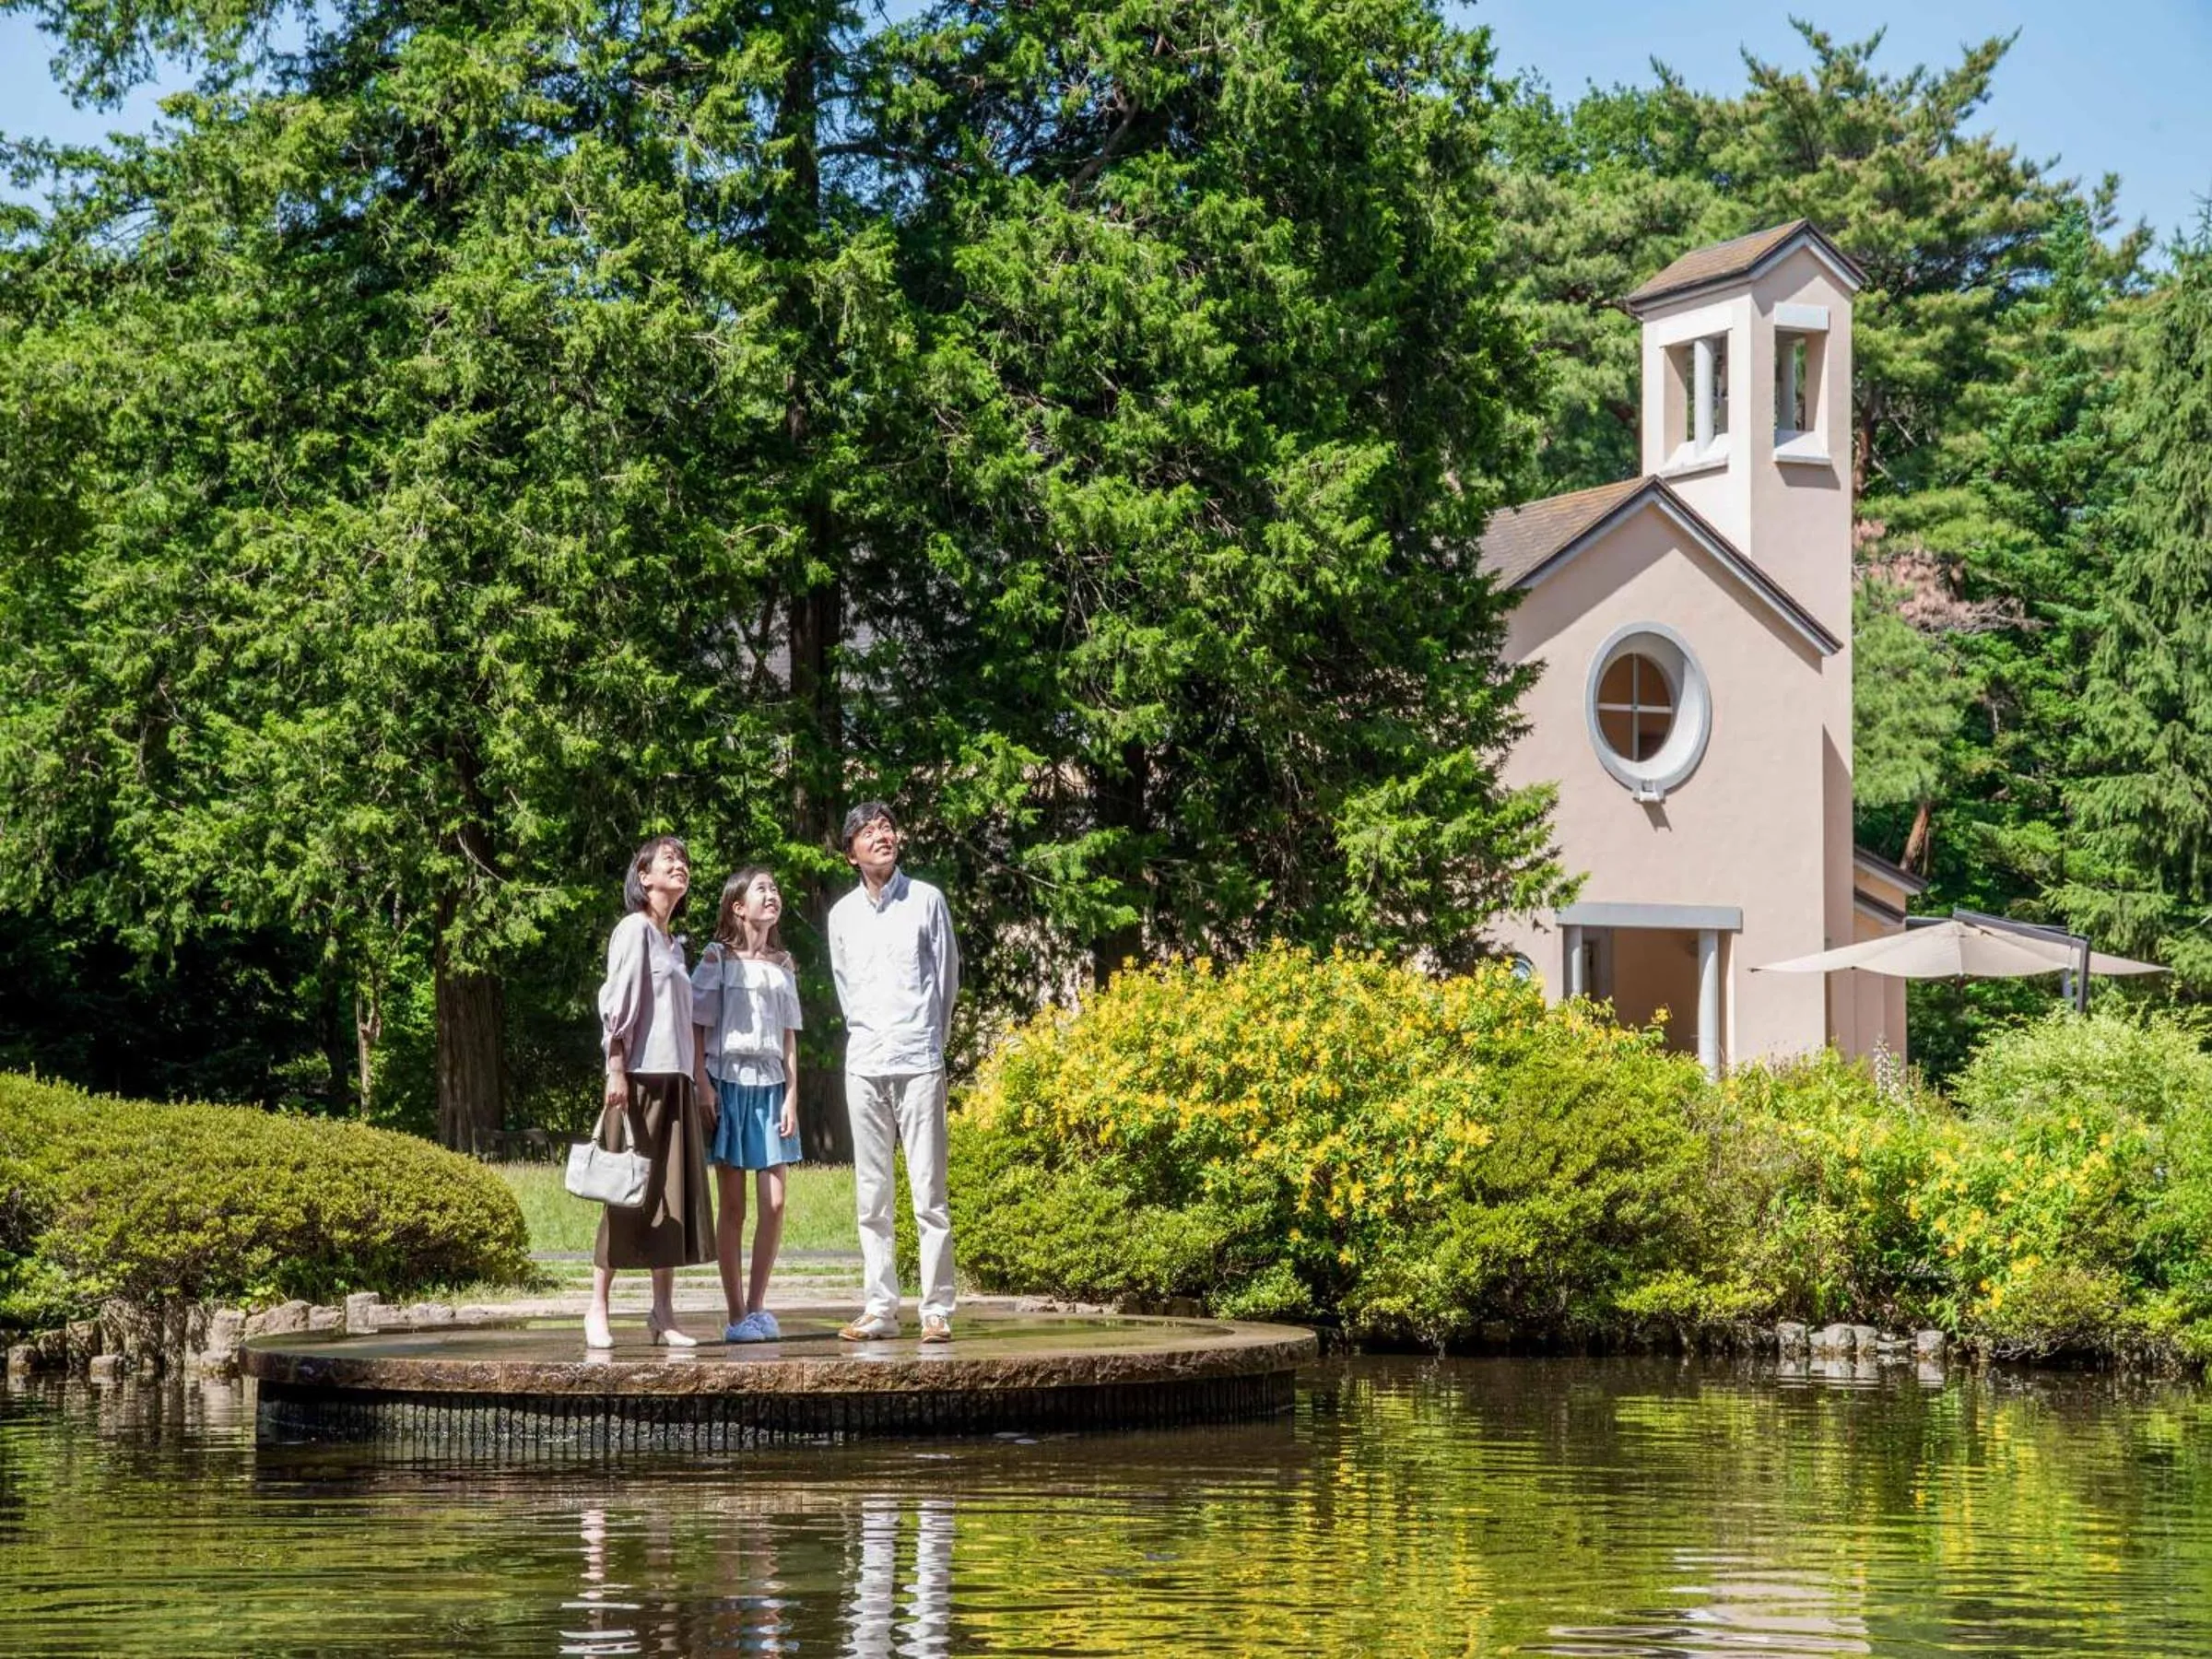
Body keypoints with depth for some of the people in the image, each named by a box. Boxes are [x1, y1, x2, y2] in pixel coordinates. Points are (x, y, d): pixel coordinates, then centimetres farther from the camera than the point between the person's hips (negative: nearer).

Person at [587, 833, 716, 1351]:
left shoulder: (673, 943, 20)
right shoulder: (635, 929, -4)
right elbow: (617, 1003, -11)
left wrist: (699, 1078, 18)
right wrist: (616, 1071, -17)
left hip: (675, 1081, 8)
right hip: (640, 1076, -8)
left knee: (674, 1197, 4)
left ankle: (663, 1313, 7)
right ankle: (597, 1311, -3)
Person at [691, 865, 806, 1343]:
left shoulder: (782, 965, 13)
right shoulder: (717, 960, 0)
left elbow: (789, 1037, 12)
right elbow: (698, 1029, -2)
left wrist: (792, 1095, 4)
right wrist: (704, 1087, -11)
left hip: (770, 1086, 4)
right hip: (728, 1081, -4)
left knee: (774, 1202, -4)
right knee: (732, 1205, -1)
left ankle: (757, 1307, 7)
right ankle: (737, 1316, 2)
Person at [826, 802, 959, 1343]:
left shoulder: (927, 901, 2)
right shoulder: (842, 914, 10)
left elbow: (947, 979, 7)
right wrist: (868, 1039, 13)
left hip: (919, 1062, -3)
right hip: (864, 1064, 3)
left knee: (929, 1192, -5)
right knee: (871, 1196, 4)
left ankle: (937, 1311, -4)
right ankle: (879, 1309, 7)